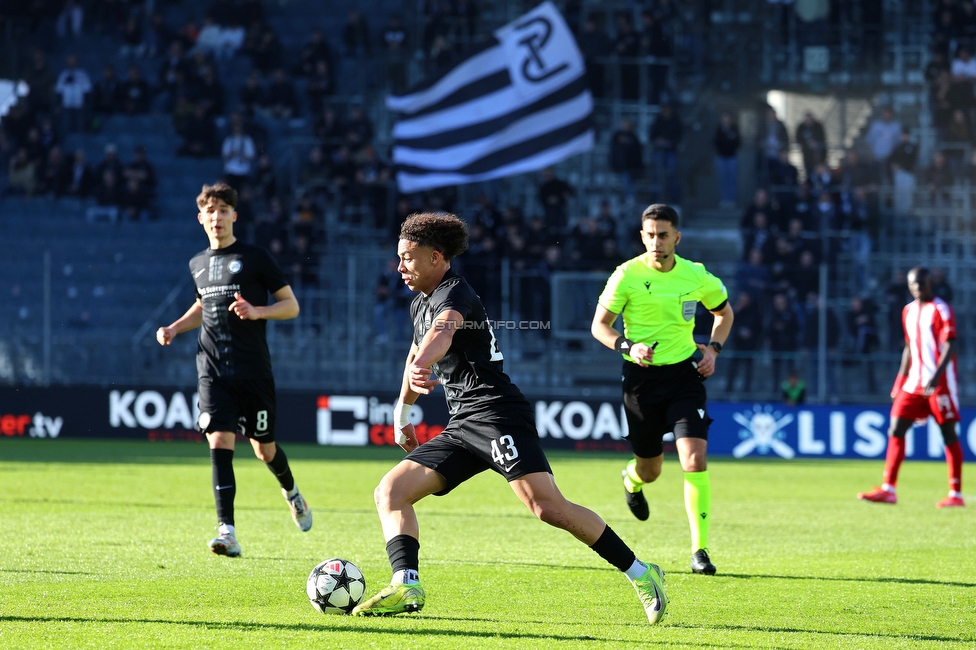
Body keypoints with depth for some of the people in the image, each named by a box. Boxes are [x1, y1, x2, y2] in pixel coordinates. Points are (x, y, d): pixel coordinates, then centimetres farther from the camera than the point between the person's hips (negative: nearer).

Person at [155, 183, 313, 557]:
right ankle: (227, 533, -19)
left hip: (254, 371, -3)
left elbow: (291, 305, -1)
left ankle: (291, 491, 41)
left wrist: (257, 312, -18)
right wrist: (175, 329, 13)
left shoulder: (254, 258, -2)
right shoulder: (198, 264, 12)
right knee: (219, 443, -14)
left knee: (264, 449, 6)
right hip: (213, 370, 3)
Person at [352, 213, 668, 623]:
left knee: (548, 506, -23)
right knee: (389, 492, -2)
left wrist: (421, 367, -55)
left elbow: (443, 331, -35)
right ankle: (405, 586, -16)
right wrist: (403, 409, 43)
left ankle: (640, 573, -16)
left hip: (496, 414, -10)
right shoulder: (420, 304, 20)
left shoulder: (454, 294, -10)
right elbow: (418, 353, 41)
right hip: (461, 426, 10)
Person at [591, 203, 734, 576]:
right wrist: (628, 346, -22)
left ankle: (700, 549, -11)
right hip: (642, 376, 0)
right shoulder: (628, 275, -9)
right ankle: (632, 479, 51)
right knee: (650, 470, 10)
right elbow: (599, 325, -3)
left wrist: (713, 348, 0)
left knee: (694, 460, -17)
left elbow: (724, 312, 17)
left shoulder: (696, 276, -2)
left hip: (684, 374, 0)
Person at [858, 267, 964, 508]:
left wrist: (937, 376, -27)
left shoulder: (941, 310, -8)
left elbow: (950, 346, -15)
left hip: (941, 382, -7)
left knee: (948, 433, -3)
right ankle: (888, 490, -2)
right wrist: (900, 380, 18)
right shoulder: (908, 311, 14)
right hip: (914, 383, 7)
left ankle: (956, 494, 0)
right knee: (896, 430, -1)